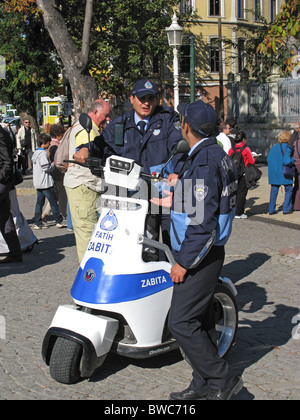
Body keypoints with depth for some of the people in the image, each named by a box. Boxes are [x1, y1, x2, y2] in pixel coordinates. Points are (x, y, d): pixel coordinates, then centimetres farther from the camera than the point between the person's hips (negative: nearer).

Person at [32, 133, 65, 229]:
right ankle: (59, 221, 5)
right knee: (53, 202, 0)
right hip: (45, 183, -9)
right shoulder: (43, 153, -16)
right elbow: (46, 167, -22)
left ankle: (37, 223, 10)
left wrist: (51, 164, 16)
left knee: (39, 202, 10)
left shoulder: (35, 153, 14)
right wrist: (54, 164, -5)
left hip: (37, 183, 9)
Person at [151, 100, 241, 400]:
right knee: (199, 320, 14)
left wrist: (185, 262, -19)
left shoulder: (204, 161, -20)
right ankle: (203, 386, 24)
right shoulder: (217, 155, 12)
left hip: (200, 255, -10)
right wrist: (179, 197, 25)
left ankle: (222, 380, 3)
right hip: (205, 253, 10)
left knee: (181, 323, -7)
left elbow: (204, 221, -24)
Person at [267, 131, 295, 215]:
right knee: (289, 190, 10)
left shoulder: (274, 147, 7)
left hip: (273, 173, 6)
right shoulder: (287, 148, -13)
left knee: (274, 190, 11)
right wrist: (293, 160, -3)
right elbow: (287, 161, -22)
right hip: (284, 173, -5)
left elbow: (268, 159, 8)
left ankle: (271, 209, 11)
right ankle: (286, 209, 10)